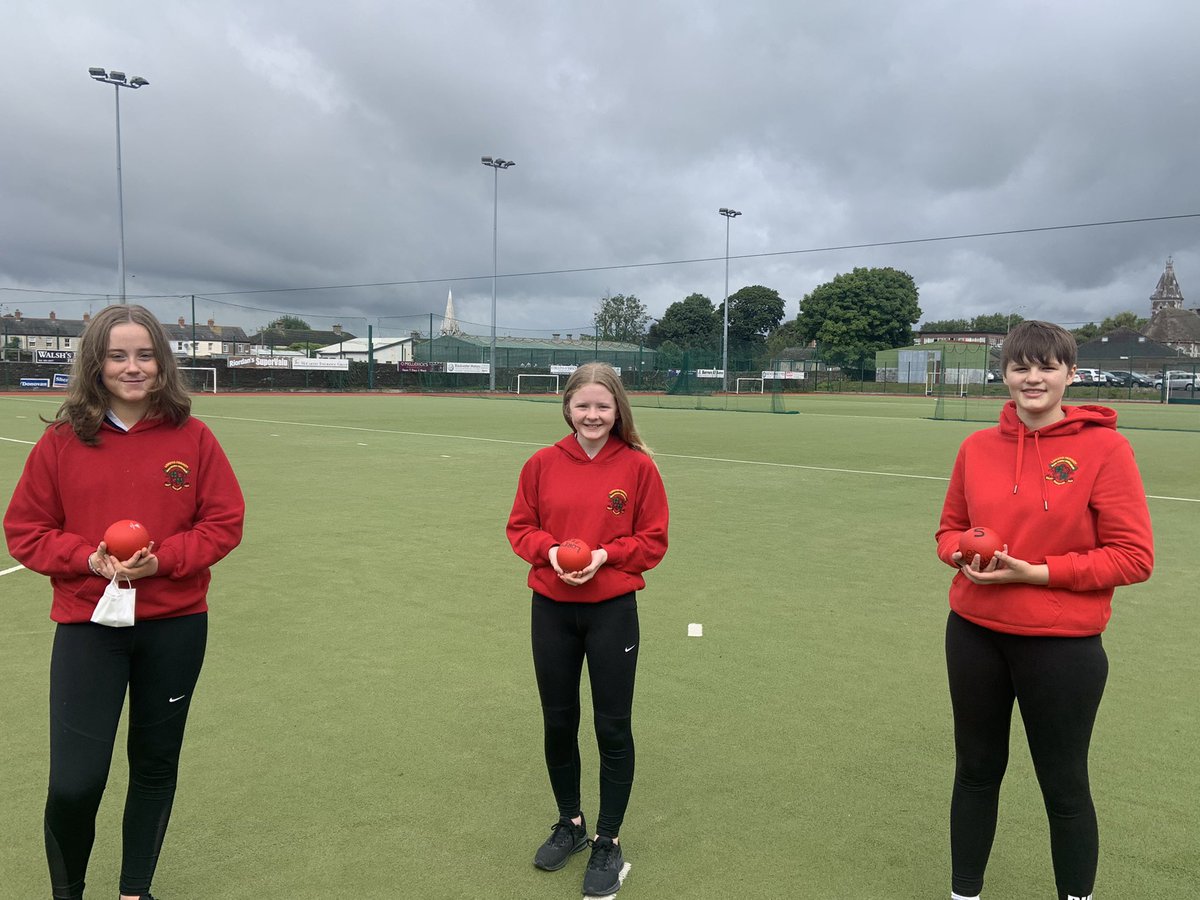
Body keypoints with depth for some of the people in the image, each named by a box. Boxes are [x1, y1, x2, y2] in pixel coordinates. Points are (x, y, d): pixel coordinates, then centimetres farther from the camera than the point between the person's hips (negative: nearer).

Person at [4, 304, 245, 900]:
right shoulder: (61, 440, -4)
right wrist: (89, 559, -15)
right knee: (75, 782, -5)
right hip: (87, 626, -1)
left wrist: (162, 559, -16)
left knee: (156, 763, 15)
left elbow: (225, 522, -2)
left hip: (175, 626, 1)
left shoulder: (192, 437, -4)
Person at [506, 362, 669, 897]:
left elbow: (653, 541, -3)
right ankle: (570, 823, 39)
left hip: (612, 611, -2)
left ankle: (609, 842, 27)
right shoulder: (543, 464, -2)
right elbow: (520, 528, 5)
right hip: (551, 610, 3)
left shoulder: (638, 466, -7)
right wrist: (549, 550, -15)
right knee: (558, 723, 15)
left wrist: (605, 555, -18)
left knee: (613, 728, 6)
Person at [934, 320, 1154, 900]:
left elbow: (1134, 557, -11)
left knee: (1064, 787, 10)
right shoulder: (977, 447, 2)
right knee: (976, 771, 17)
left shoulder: (1104, 447, -10)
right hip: (974, 635, 4)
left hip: (1062, 646, -4)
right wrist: (963, 554, -9)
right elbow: (950, 528, 13)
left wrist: (1036, 572, -19)